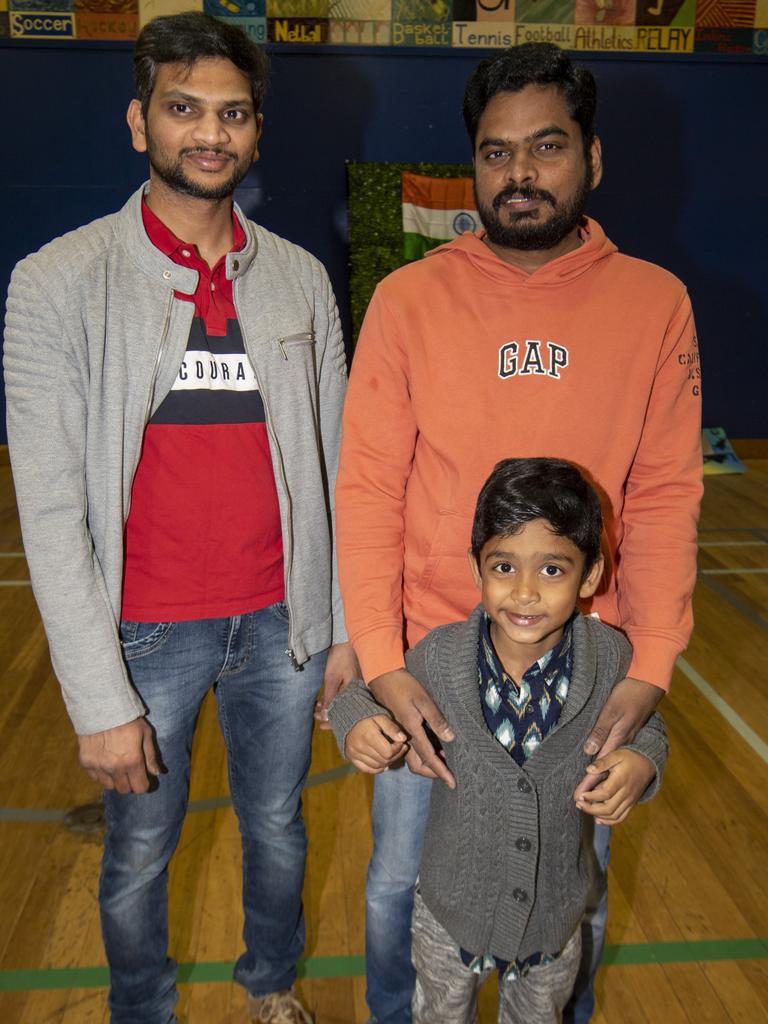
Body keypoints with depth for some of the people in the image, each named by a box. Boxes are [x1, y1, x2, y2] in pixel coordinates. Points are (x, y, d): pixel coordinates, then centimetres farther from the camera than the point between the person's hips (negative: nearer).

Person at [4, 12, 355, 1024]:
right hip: (148, 633, -3)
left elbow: (332, 467, 6)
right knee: (140, 852, 17)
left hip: (282, 623, 3)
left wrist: (345, 622, 6)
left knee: (278, 826, 22)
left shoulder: (299, 278, 2)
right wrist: (99, 699, -13)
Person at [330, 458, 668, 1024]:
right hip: (451, 913, -1)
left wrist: (641, 763, -24)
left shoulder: (611, 660, -21)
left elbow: (647, 728, -2)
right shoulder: (439, 657, -23)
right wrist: (357, 723, -28)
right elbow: (366, 690, -6)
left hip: (555, 918, 1)